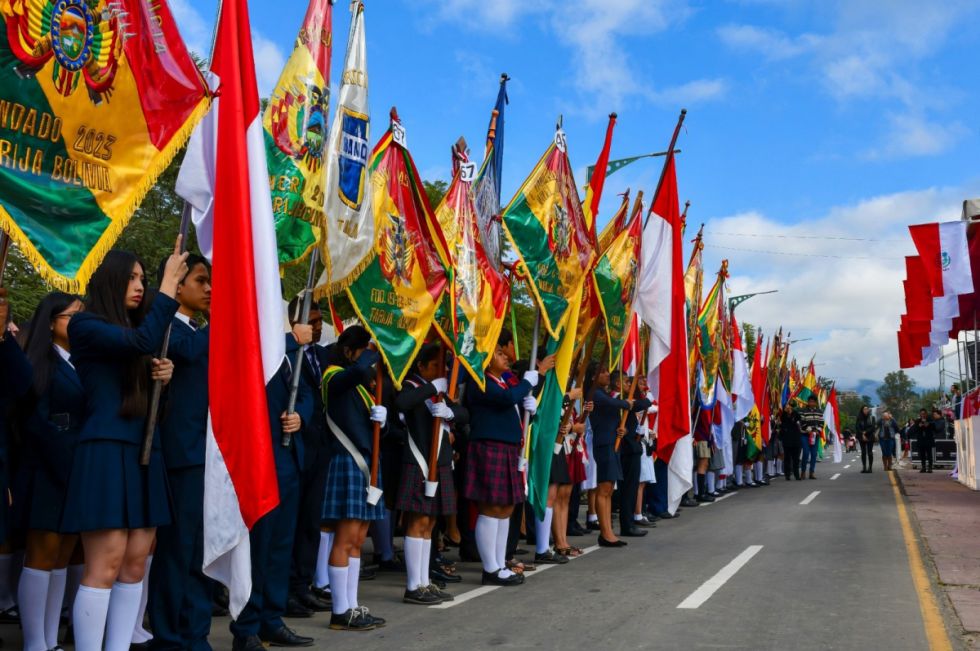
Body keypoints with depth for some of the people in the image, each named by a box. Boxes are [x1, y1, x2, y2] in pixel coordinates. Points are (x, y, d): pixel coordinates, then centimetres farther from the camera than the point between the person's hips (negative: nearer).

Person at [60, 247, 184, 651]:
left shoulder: (137, 327, 20)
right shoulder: (85, 325, -3)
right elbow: (143, 341, -21)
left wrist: (163, 375, -1)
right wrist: (169, 283, -14)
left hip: (144, 452, 7)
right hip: (106, 451, -7)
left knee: (135, 564, 5)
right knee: (106, 565, -10)